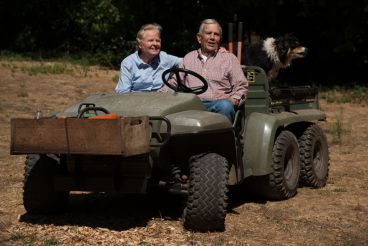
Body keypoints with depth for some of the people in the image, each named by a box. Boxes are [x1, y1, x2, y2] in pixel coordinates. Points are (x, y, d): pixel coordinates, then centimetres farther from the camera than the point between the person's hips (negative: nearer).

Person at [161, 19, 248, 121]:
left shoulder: (229, 58, 19)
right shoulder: (189, 58, 28)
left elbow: (241, 86, 12)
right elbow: (174, 83, 24)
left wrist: (232, 100, -10)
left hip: (216, 104, -1)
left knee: (225, 105, -38)